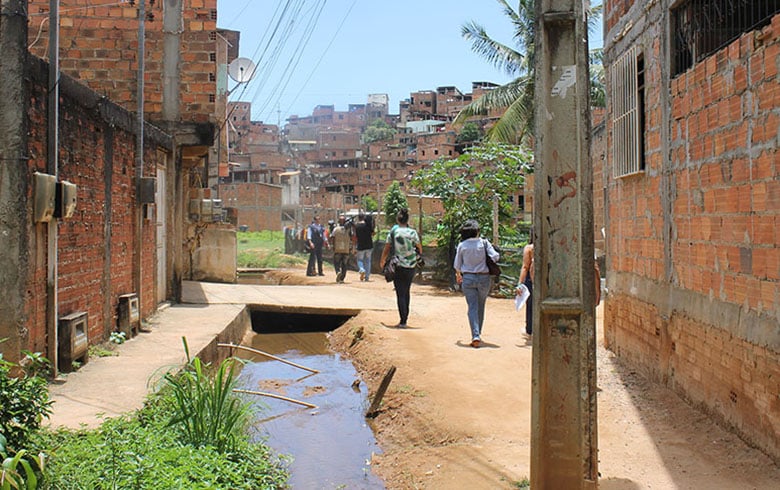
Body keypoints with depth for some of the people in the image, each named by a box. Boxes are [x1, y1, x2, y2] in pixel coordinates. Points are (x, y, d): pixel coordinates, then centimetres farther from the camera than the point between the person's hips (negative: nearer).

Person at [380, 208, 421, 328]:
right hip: (411, 266, 2)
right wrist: (419, 256, 29)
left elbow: (386, 248, 0)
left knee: (400, 294, 1)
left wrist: (382, 261, 17)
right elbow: (419, 248, 8)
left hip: (398, 267, -2)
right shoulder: (413, 232, -3)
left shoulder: (393, 232, -6)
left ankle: (403, 321, -5)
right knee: (406, 291, 18)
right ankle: (405, 316, 21)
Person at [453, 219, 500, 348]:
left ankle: (475, 336, -13)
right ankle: (478, 334, 27)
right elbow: (495, 257, -11)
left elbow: (457, 264, 5)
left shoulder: (462, 245, -2)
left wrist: (458, 275, 25)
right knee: (481, 307, 16)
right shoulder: (484, 243, -5)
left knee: (472, 307, 0)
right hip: (484, 277, 0)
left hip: (468, 278, 0)